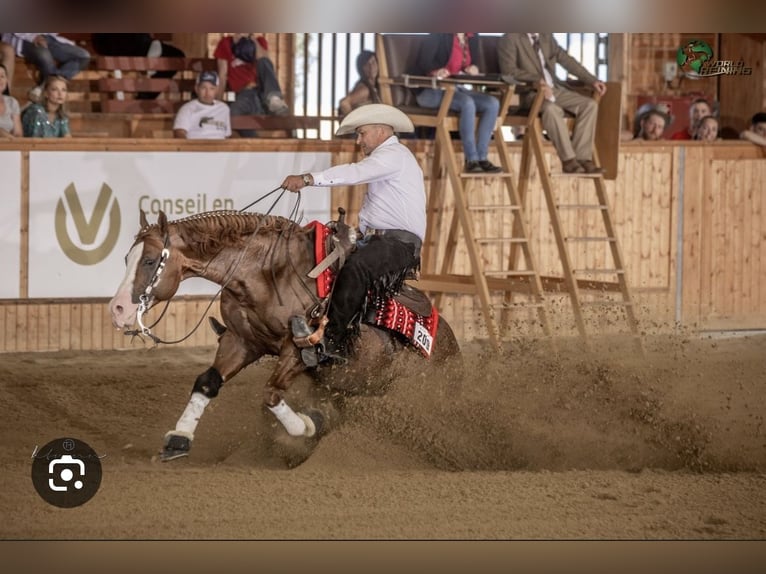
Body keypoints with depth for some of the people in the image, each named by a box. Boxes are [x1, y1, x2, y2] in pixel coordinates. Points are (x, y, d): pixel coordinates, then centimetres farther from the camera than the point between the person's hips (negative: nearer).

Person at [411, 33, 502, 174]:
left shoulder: (472, 37, 9)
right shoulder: (439, 35, -11)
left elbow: (474, 63, 15)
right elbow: (424, 60, -17)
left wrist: (473, 69, -9)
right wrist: (436, 71, -36)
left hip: (455, 88, 7)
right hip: (432, 90, -7)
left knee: (493, 103, -18)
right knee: (468, 103, -34)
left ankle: (481, 157, -18)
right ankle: (471, 160, -30)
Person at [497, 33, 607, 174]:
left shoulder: (547, 37, 17)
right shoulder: (509, 39, -3)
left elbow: (566, 60, 16)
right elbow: (509, 71, -15)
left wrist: (592, 80, 6)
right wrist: (535, 80, -30)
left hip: (555, 88, 7)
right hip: (530, 92, -7)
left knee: (589, 104, -15)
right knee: (552, 108, -37)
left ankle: (583, 158, -20)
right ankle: (568, 160, -31)